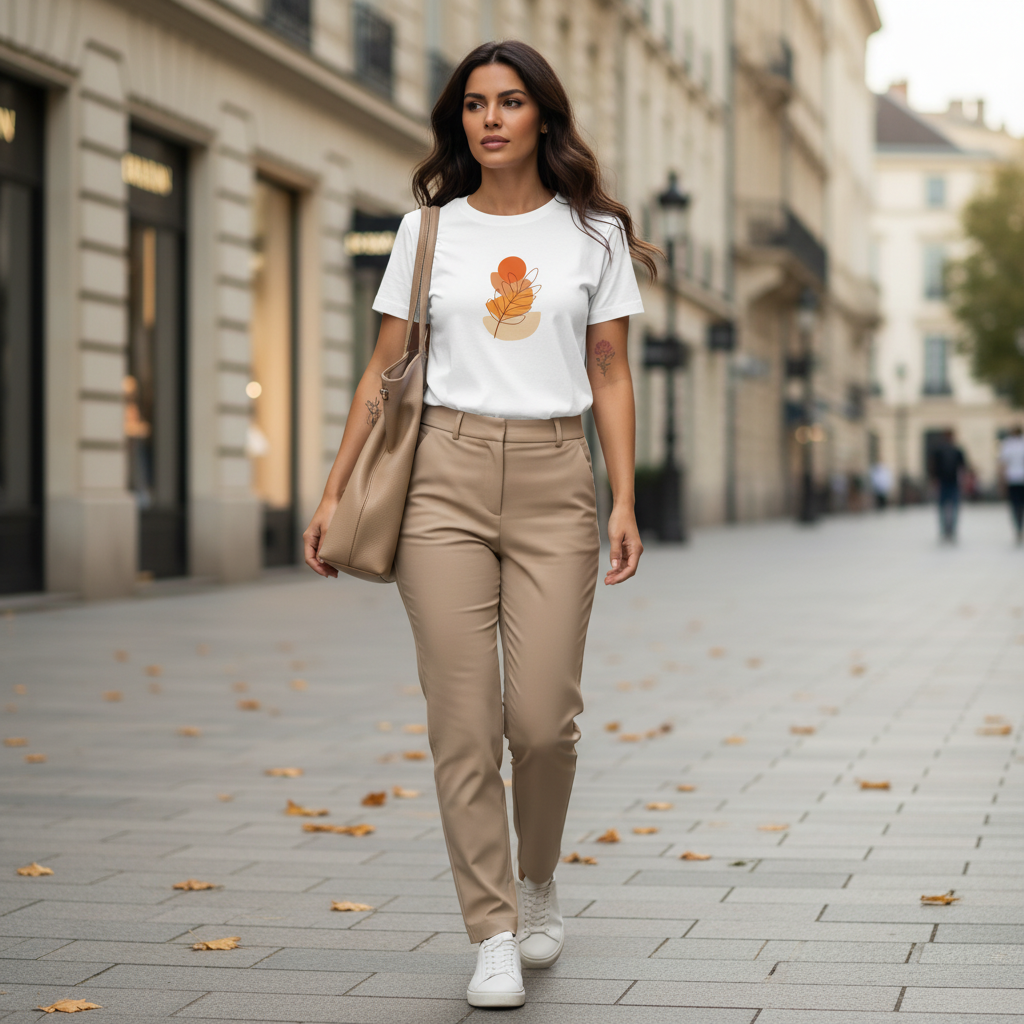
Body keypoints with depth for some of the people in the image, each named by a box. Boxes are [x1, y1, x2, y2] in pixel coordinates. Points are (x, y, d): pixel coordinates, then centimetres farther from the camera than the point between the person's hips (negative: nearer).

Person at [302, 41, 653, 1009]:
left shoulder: (593, 235, 8)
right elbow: (383, 372, 10)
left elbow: (610, 376, 7)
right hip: (445, 477, 1)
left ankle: (538, 883, 22)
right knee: (463, 719, -4)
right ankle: (493, 938, 5)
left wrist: (624, 502, -3)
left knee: (542, 717, -7)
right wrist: (334, 490, 4)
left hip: (554, 481, 0)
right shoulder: (429, 232, 8)